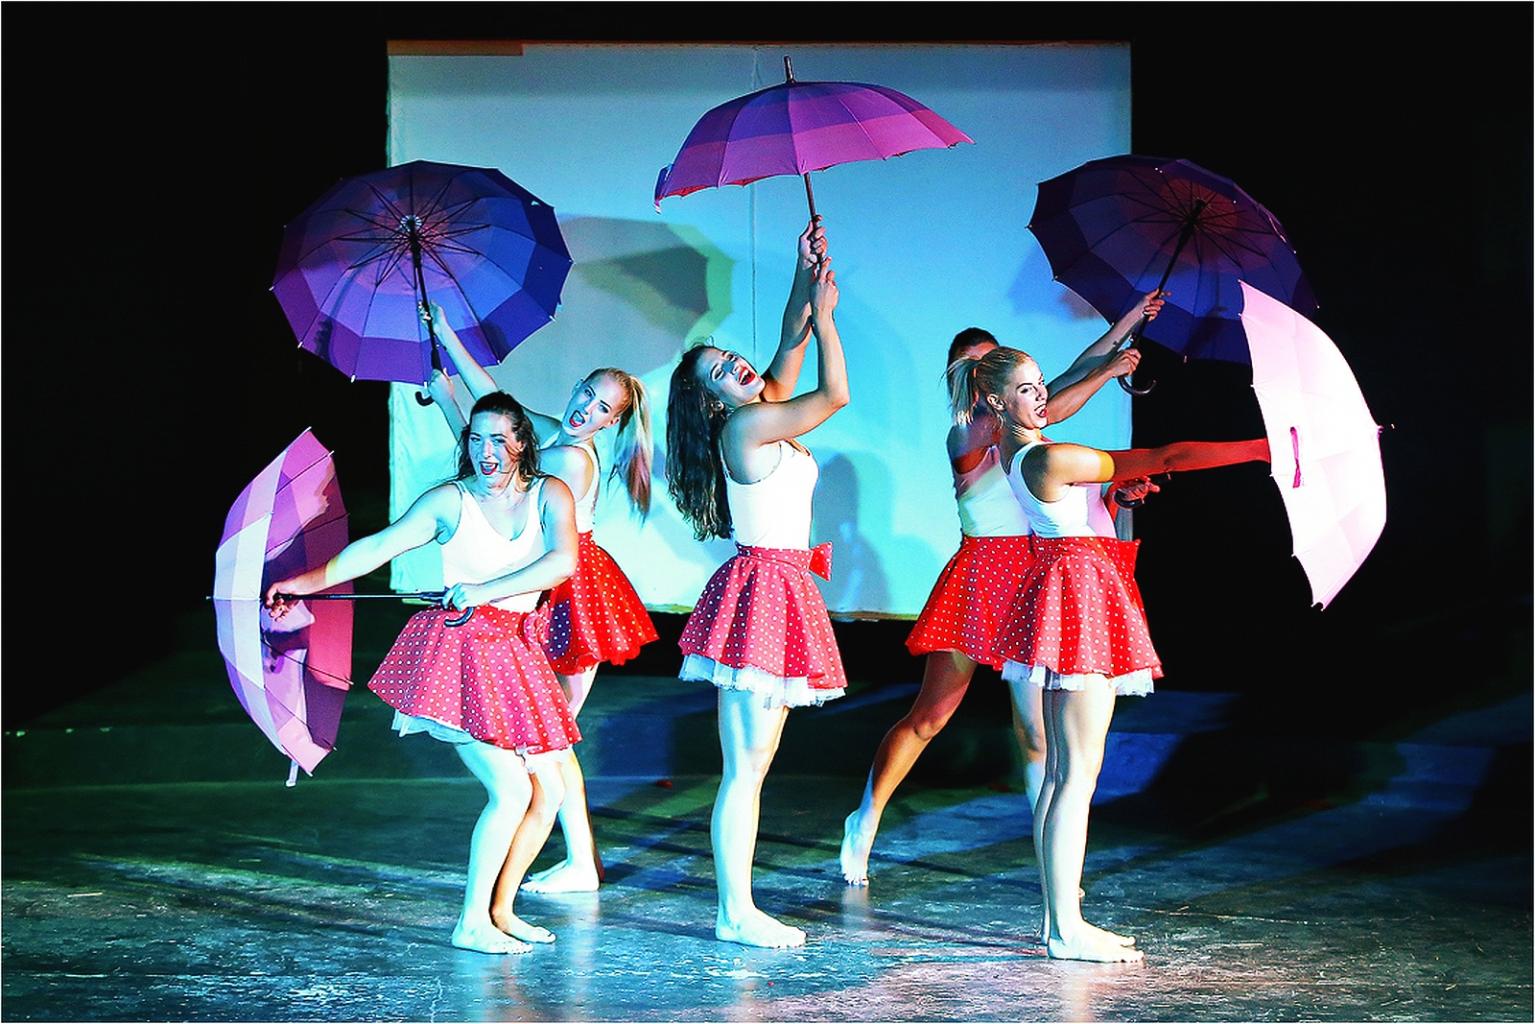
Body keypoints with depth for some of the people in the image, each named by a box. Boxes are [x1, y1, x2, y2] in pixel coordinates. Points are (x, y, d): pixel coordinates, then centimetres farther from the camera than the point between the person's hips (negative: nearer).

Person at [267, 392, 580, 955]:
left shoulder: (549, 494, 3)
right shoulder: (450, 501, -1)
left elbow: (562, 562, -13)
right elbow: (378, 546, -4)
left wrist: (484, 590, -19)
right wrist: (310, 580, -13)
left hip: (517, 654, 5)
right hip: (459, 651, -5)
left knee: (548, 790, 4)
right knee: (510, 789, -15)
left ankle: (500, 910, 19)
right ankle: (471, 923, -3)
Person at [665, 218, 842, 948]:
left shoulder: (762, 418, 15)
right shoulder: (746, 424, -11)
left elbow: (790, 347, 21)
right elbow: (837, 393, -11)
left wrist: (807, 278, 13)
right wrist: (826, 313, -3)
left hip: (778, 591, 10)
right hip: (764, 588, -10)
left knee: (752, 764, 10)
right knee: (745, 767, -7)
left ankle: (737, 906, 14)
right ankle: (735, 912, -4)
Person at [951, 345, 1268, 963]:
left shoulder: (1014, 446, 9)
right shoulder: (1053, 458, -18)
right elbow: (1166, 459, -17)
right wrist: (1261, 449, -13)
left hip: (1066, 590, 10)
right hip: (1083, 593, -10)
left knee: (1061, 770, 11)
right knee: (1079, 771, -9)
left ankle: (1058, 917, 16)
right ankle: (1067, 929, -8)